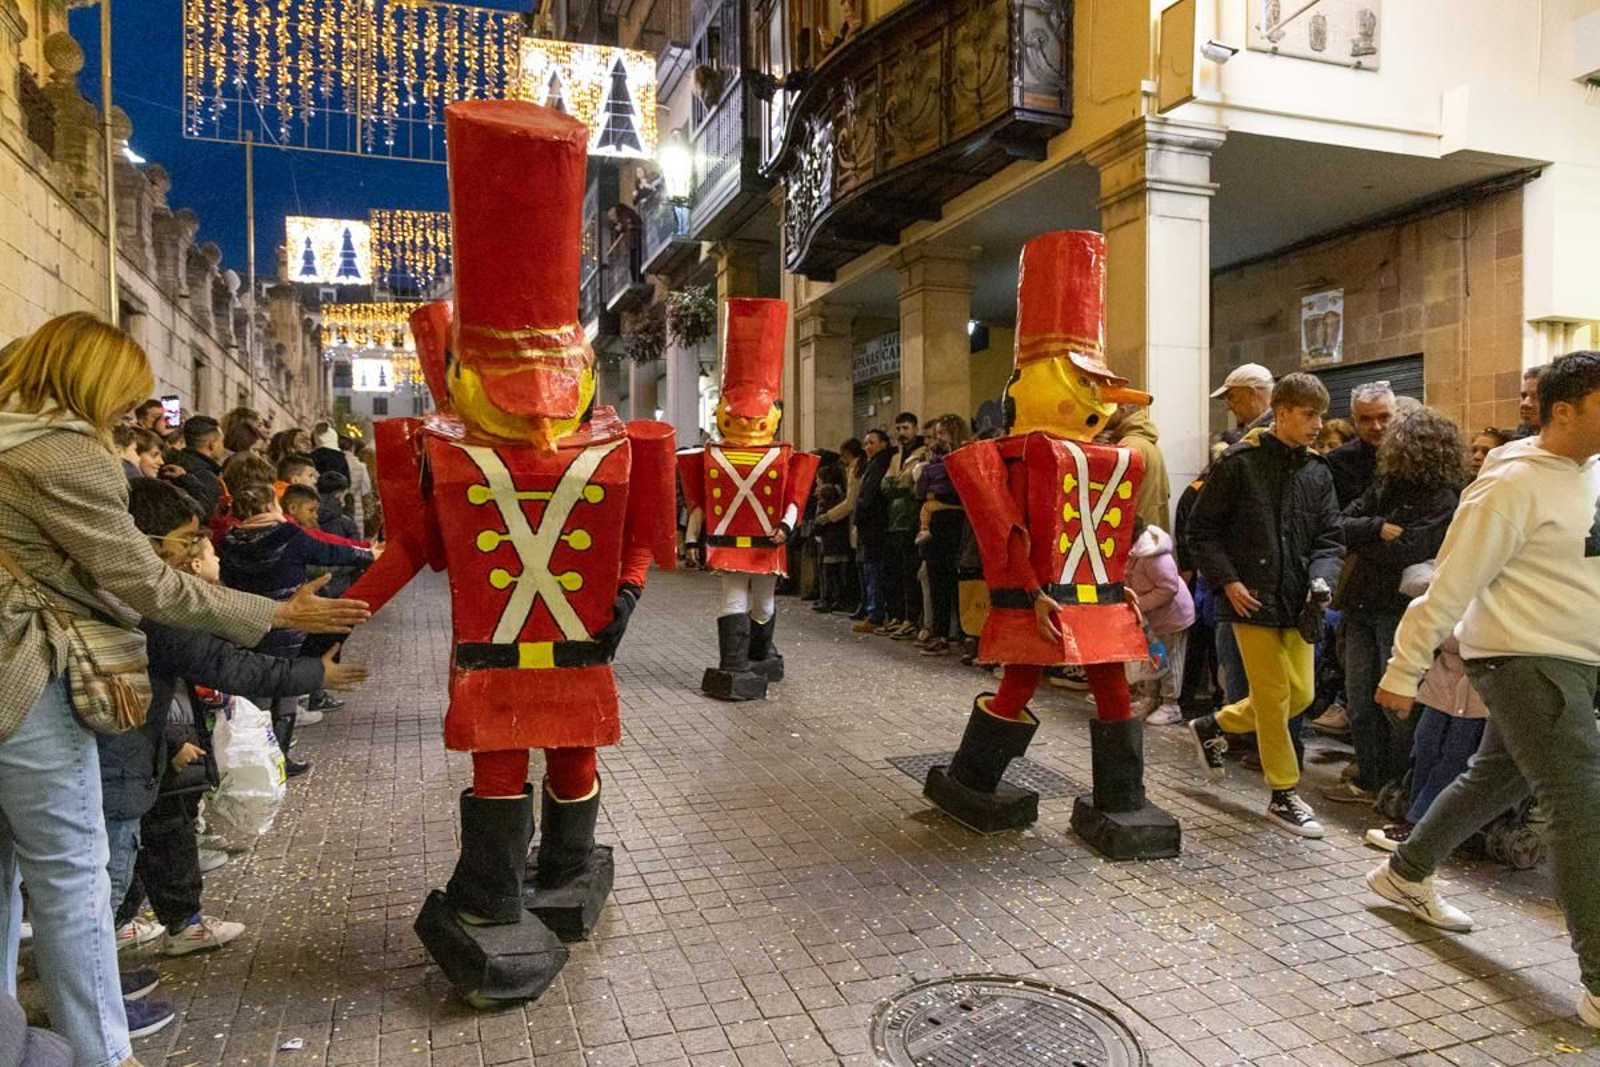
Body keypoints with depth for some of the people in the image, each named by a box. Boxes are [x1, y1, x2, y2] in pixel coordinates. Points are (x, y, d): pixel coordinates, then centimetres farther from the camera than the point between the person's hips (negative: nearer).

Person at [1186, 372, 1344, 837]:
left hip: (1297, 602, 6)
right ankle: (1283, 795, 15)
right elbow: (1202, 529, -5)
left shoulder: (1318, 473, 9)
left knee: (1300, 694, 8)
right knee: (1274, 697, 0)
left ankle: (1214, 727, 31)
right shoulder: (1240, 463, -7)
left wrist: (1321, 579, -9)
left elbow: (1328, 538, 10)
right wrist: (1228, 580, -13)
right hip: (1252, 600, -6)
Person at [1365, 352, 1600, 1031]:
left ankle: (1405, 875, 36)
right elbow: (1450, 584, -16)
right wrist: (1403, 672, -15)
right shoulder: (1514, 483, -15)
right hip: (1525, 661, -9)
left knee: (1494, 779, 18)